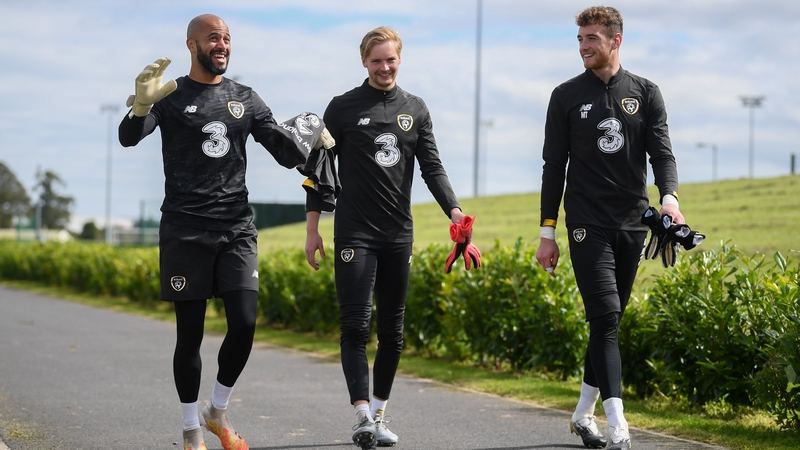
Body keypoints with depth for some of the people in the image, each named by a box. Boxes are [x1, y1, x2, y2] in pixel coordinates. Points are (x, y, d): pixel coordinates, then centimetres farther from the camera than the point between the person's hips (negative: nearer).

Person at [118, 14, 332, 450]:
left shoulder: (245, 99, 12)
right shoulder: (171, 96, 0)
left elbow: (285, 153, 10)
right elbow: (128, 137, -16)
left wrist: (310, 147, -14)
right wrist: (141, 106, -39)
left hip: (237, 229, 3)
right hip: (185, 231, -3)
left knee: (244, 323, -8)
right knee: (190, 333, 0)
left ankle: (218, 411, 14)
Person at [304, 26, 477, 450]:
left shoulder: (415, 109, 10)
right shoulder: (343, 108, 1)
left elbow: (432, 168, 5)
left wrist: (454, 211, -11)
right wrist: (312, 228, -3)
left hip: (399, 234, 4)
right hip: (355, 234, -4)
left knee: (392, 330, 7)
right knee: (355, 326, -11)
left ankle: (379, 414, 17)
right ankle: (362, 414, -15)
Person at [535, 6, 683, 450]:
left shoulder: (645, 93, 7)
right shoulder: (567, 96, 4)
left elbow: (661, 151, -2)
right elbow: (554, 166, 5)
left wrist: (670, 197, -22)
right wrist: (546, 232, 1)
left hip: (633, 224, 3)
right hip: (588, 224, -3)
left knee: (611, 320, 9)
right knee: (605, 317, -14)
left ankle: (584, 412, 24)